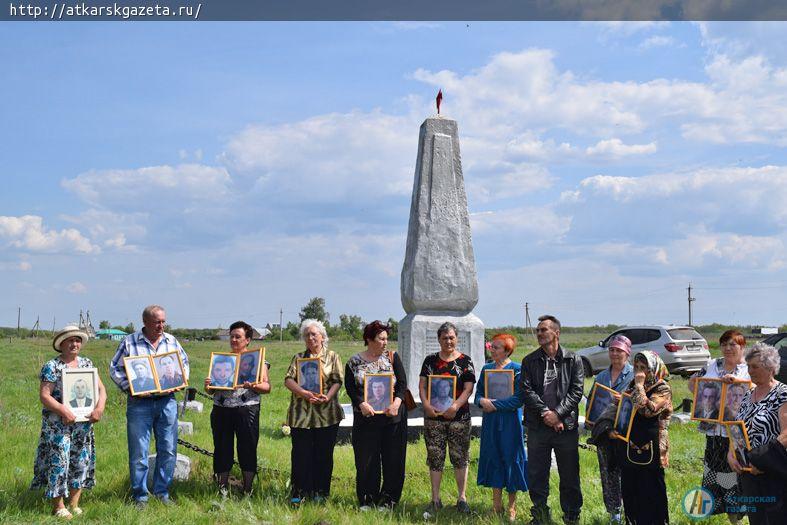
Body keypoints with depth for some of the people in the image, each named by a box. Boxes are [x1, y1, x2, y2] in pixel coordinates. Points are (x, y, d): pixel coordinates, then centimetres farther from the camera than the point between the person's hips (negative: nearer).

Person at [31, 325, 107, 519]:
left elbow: (101, 389, 9)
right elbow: (44, 395, -12)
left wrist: (99, 408, -9)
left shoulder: (87, 364, 11)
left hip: (83, 423, 5)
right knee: (59, 461, -5)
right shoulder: (52, 366, -5)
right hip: (57, 423, -5)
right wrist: (63, 411, -24)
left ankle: (74, 504, 19)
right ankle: (58, 507, 5)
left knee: (81, 461, 8)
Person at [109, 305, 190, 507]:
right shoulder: (129, 342, -2)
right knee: (139, 452, 0)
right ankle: (140, 496, 11)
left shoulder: (171, 341, 8)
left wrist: (181, 381, 3)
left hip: (167, 401, 3)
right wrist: (129, 388, -12)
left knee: (168, 450, 6)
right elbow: (115, 369, 1)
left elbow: (184, 362, 21)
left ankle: (162, 492, 19)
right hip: (140, 402, -3)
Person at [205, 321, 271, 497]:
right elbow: (211, 390, 17)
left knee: (248, 449, -1)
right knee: (222, 449, 5)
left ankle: (247, 490, 10)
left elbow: (267, 387, -1)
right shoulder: (221, 359, 16)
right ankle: (223, 490, 16)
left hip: (247, 410, -3)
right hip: (221, 410, 3)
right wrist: (208, 385, -6)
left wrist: (254, 386, -21)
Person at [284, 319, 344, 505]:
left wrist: (328, 396, -18)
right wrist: (303, 392, -17)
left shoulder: (332, 357, 10)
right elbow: (288, 379, 1)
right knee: (301, 453, -1)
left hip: (327, 414, -1)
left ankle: (320, 492, 14)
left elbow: (338, 381, 0)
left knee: (324, 453, 4)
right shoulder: (298, 357, 13)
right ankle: (299, 492, 6)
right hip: (300, 413, 1)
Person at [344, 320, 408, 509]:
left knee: (393, 458, 2)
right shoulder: (354, 362, 4)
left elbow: (402, 383, 0)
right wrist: (362, 404, -18)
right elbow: (350, 387, -2)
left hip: (392, 416, 1)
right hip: (366, 418, 0)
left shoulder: (392, 357, 5)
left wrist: (396, 403, -16)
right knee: (366, 459, 3)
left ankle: (388, 499, 12)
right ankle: (366, 499, 14)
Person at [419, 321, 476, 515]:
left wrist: (456, 405, -20)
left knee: (460, 457, 3)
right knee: (435, 458, 5)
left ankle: (462, 498, 13)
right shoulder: (430, 360, 8)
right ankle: (435, 499, 14)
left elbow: (468, 388, -5)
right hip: (433, 417, 2)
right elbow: (422, 385, 3)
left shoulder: (465, 361, 1)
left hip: (459, 417, -2)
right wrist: (426, 404, -14)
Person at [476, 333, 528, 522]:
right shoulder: (486, 368, 9)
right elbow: (478, 393, 12)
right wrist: (482, 401, -11)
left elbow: (519, 399, -15)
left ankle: (511, 507, 12)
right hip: (490, 421, 5)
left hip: (510, 422, -5)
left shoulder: (517, 369, -8)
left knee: (510, 459, 1)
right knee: (493, 458, 7)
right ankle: (496, 505, 17)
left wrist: (495, 404, -16)